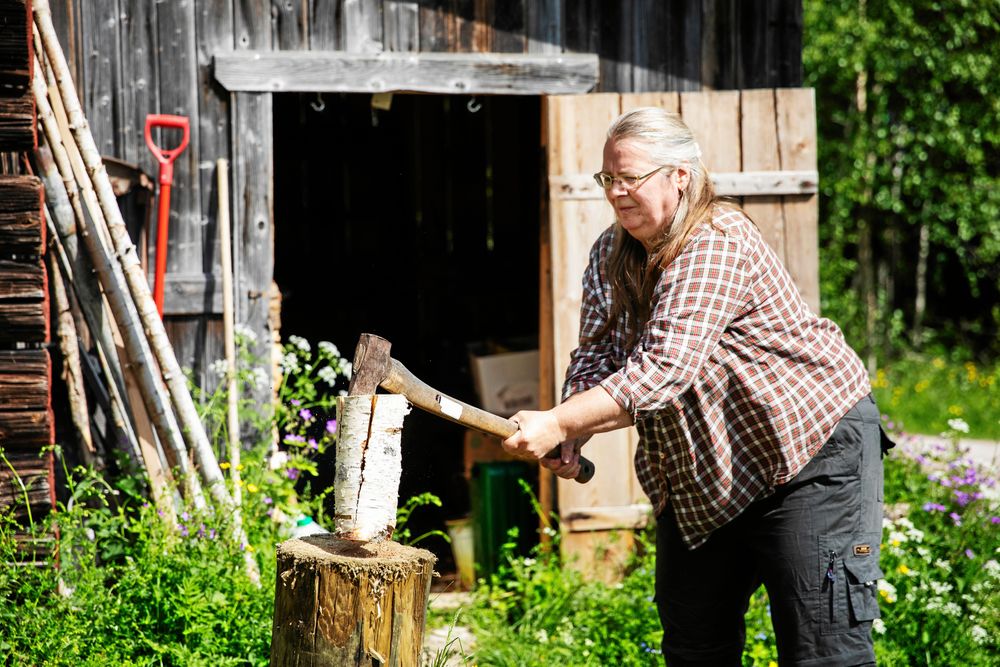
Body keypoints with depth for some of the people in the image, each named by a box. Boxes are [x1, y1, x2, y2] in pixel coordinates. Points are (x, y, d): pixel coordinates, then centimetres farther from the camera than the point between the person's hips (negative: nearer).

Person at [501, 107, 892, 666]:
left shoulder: (717, 243, -22)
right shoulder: (612, 255, 5)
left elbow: (663, 369, -31)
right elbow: (598, 358, 0)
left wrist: (559, 423, -35)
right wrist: (567, 439, -19)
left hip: (811, 447, -8)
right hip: (701, 473, 9)